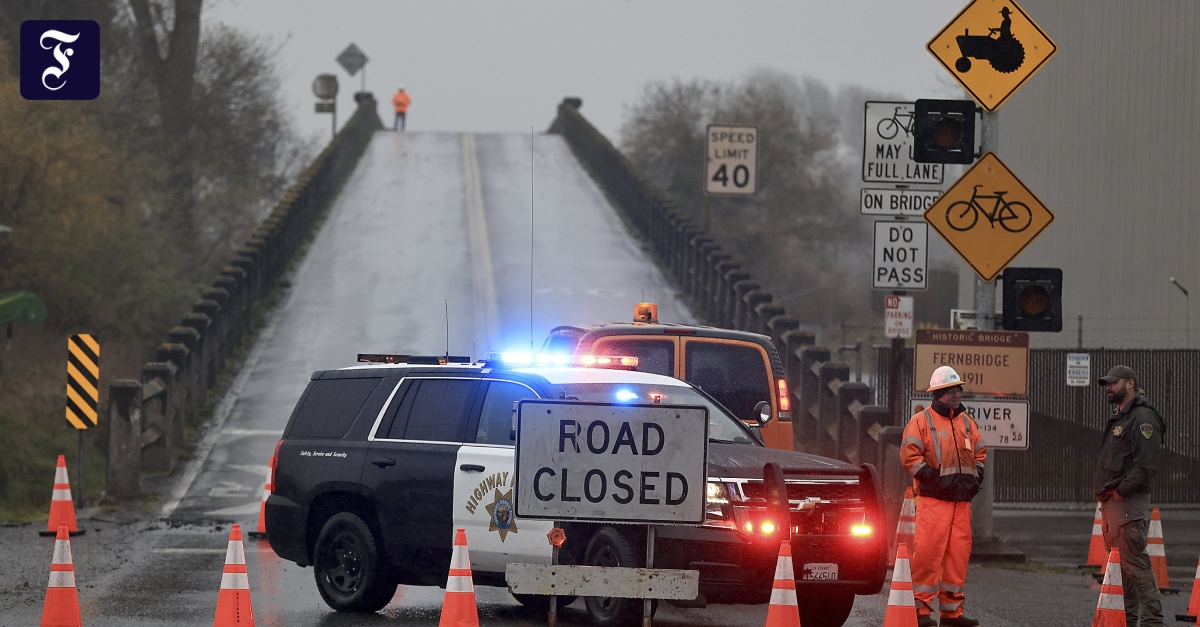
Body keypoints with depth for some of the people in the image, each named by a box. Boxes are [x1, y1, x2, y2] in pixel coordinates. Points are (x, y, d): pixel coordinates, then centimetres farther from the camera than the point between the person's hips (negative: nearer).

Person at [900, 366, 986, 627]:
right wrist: (935, 478, -15)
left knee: (958, 554, 6)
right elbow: (909, 456, -9)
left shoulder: (967, 423, 18)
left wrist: (976, 476, 9)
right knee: (928, 552, -11)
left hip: (961, 500, 6)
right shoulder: (921, 421, -2)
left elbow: (980, 453, 27)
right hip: (933, 499, -6)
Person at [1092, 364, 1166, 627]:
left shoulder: (1142, 418, -11)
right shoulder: (1118, 418, 21)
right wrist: (1103, 492, 13)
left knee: (1135, 565, -14)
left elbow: (1146, 465, -21)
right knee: (1119, 563, 13)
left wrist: (1120, 491, -18)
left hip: (1128, 504, -11)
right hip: (1110, 502, 11)